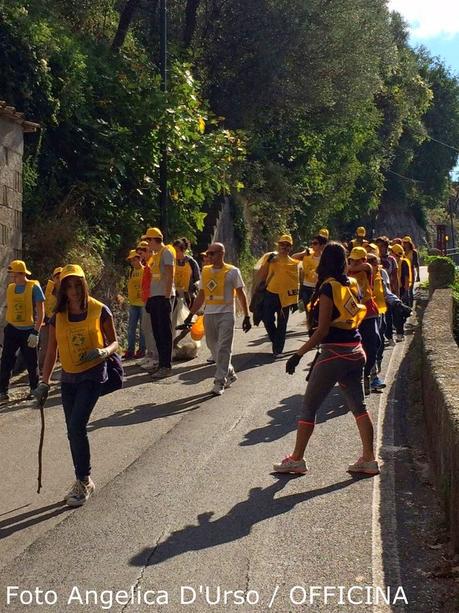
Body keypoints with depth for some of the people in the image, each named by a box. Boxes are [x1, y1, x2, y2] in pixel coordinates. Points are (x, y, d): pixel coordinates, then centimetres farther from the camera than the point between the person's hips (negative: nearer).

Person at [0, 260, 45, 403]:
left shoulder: (34, 287, -10)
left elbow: (41, 311, -11)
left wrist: (36, 332, -17)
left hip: (29, 331, -4)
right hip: (12, 330, 4)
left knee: (32, 364, 8)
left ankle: (34, 390, 25)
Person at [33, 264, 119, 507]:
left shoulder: (99, 311, -8)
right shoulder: (57, 317, 3)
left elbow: (114, 342, 0)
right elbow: (51, 352, 8)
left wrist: (103, 351, -22)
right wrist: (44, 383, 5)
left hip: (93, 375, -5)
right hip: (68, 378, 5)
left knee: (77, 426, -15)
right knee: (73, 431, 9)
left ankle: (83, 481, -2)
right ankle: (83, 481, 24)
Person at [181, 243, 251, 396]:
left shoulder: (232, 271, -3)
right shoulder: (205, 271, 11)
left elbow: (241, 295, 0)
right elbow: (200, 297, 16)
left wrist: (246, 317, -3)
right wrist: (190, 315, 11)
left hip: (226, 314, -5)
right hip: (209, 314, 5)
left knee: (223, 349, -8)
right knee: (214, 349, 10)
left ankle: (220, 382, -4)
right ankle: (230, 373, 29)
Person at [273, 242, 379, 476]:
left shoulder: (328, 287, -13)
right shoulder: (352, 284, 7)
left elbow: (322, 330, -17)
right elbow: (358, 317, 13)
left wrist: (298, 354, -13)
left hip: (334, 354, -7)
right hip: (355, 352, 7)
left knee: (309, 407, 3)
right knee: (358, 406, 14)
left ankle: (296, 459, 9)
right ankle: (368, 459, 14)